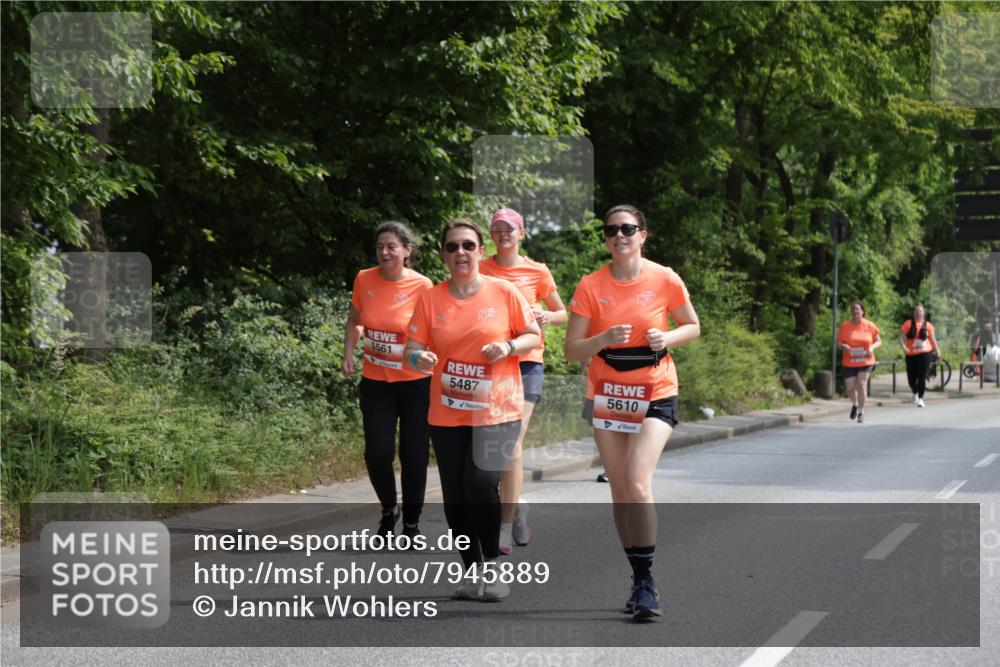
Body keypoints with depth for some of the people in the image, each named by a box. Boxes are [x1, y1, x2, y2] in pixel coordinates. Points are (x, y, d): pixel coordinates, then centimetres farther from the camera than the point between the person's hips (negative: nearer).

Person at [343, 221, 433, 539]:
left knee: (414, 455, 5)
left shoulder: (422, 286, -12)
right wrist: (348, 354, 1)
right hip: (375, 382, 2)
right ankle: (388, 509, 23)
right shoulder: (364, 280, -3)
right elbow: (354, 321, 13)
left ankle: (412, 523, 21)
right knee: (377, 452, -5)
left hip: (415, 383, -2)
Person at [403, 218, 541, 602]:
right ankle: (472, 570, 21)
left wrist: (508, 347, -14)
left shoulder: (503, 292, -2)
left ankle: (491, 564, 1)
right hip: (446, 414, 3)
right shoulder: (430, 299, 2)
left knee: (481, 482, -19)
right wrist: (418, 358, -22)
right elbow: (413, 348, 1)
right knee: (455, 495, 4)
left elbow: (534, 336, 6)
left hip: (497, 410, -3)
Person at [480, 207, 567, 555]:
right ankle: (517, 506, 29)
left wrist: (546, 317, -8)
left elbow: (562, 314, 14)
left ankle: (506, 527, -12)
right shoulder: (480, 270, 7)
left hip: (526, 362, -2)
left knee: (512, 444, -13)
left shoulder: (537, 272, 5)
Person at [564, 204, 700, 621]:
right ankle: (640, 581, 18)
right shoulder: (591, 286, -4)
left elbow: (692, 327, 8)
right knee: (619, 491, 6)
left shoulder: (664, 280, -6)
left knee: (637, 485, -18)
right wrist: (605, 339, -22)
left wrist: (666, 337, -13)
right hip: (607, 396, 3)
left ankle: (646, 582, -10)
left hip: (655, 397, -3)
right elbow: (572, 350, -3)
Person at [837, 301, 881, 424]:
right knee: (850, 387, -3)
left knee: (861, 384, -14)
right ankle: (855, 404, 32)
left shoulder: (869, 326, -1)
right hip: (849, 362, 1)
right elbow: (838, 342, 5)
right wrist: (843, 346, -18)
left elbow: (878, 342, 7)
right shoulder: (845, 326, -1)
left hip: (865, 361, -1)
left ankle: (861, 412, 0)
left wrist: (872, 347, -15)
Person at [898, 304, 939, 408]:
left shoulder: (928, 325, 5)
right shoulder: (908, 324, 1)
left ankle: (920, 398, 2)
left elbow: (933, 340, 13)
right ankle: (915, 393, 36)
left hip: (925, 354, 0)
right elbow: (901, 337, -3)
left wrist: (937, 352, 15)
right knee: (911, 378, 6)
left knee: (922, 377, -7)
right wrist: (903, 346, -20)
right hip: (911, 355, 0)